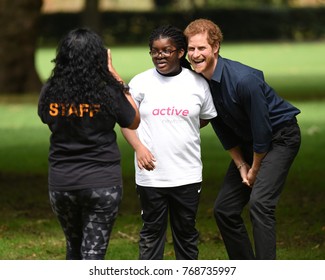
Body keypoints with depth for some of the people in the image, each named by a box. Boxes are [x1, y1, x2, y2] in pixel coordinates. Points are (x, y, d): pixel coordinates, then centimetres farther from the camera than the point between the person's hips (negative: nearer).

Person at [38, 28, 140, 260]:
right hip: (102, 183, -3)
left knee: (74, 248, 22)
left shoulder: (50, 92, -4)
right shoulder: (108, 91, -12)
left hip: (61, 182, 3)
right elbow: (134, 122, 5)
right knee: (93, 253, 1)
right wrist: (113, 76, 6)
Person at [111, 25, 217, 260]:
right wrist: (139, 147, -13)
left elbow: (205, 118, 17)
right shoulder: (141, 82, -1)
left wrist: (178, 130, 6)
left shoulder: (198, 83, 2)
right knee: (152, 230, 6)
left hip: (187, 174, 1)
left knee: (186, 231, 11)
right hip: (151, 173, -1)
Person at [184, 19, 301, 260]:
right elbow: (224, 131, 6)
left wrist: (254, 170, -11)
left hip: (280, 136, -8)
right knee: (224, 209, 5)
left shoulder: (243, 80, -30)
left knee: (259, 201, -25)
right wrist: (241, 166, 2)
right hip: (249, 143, 8)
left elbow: (262, 129, -22)